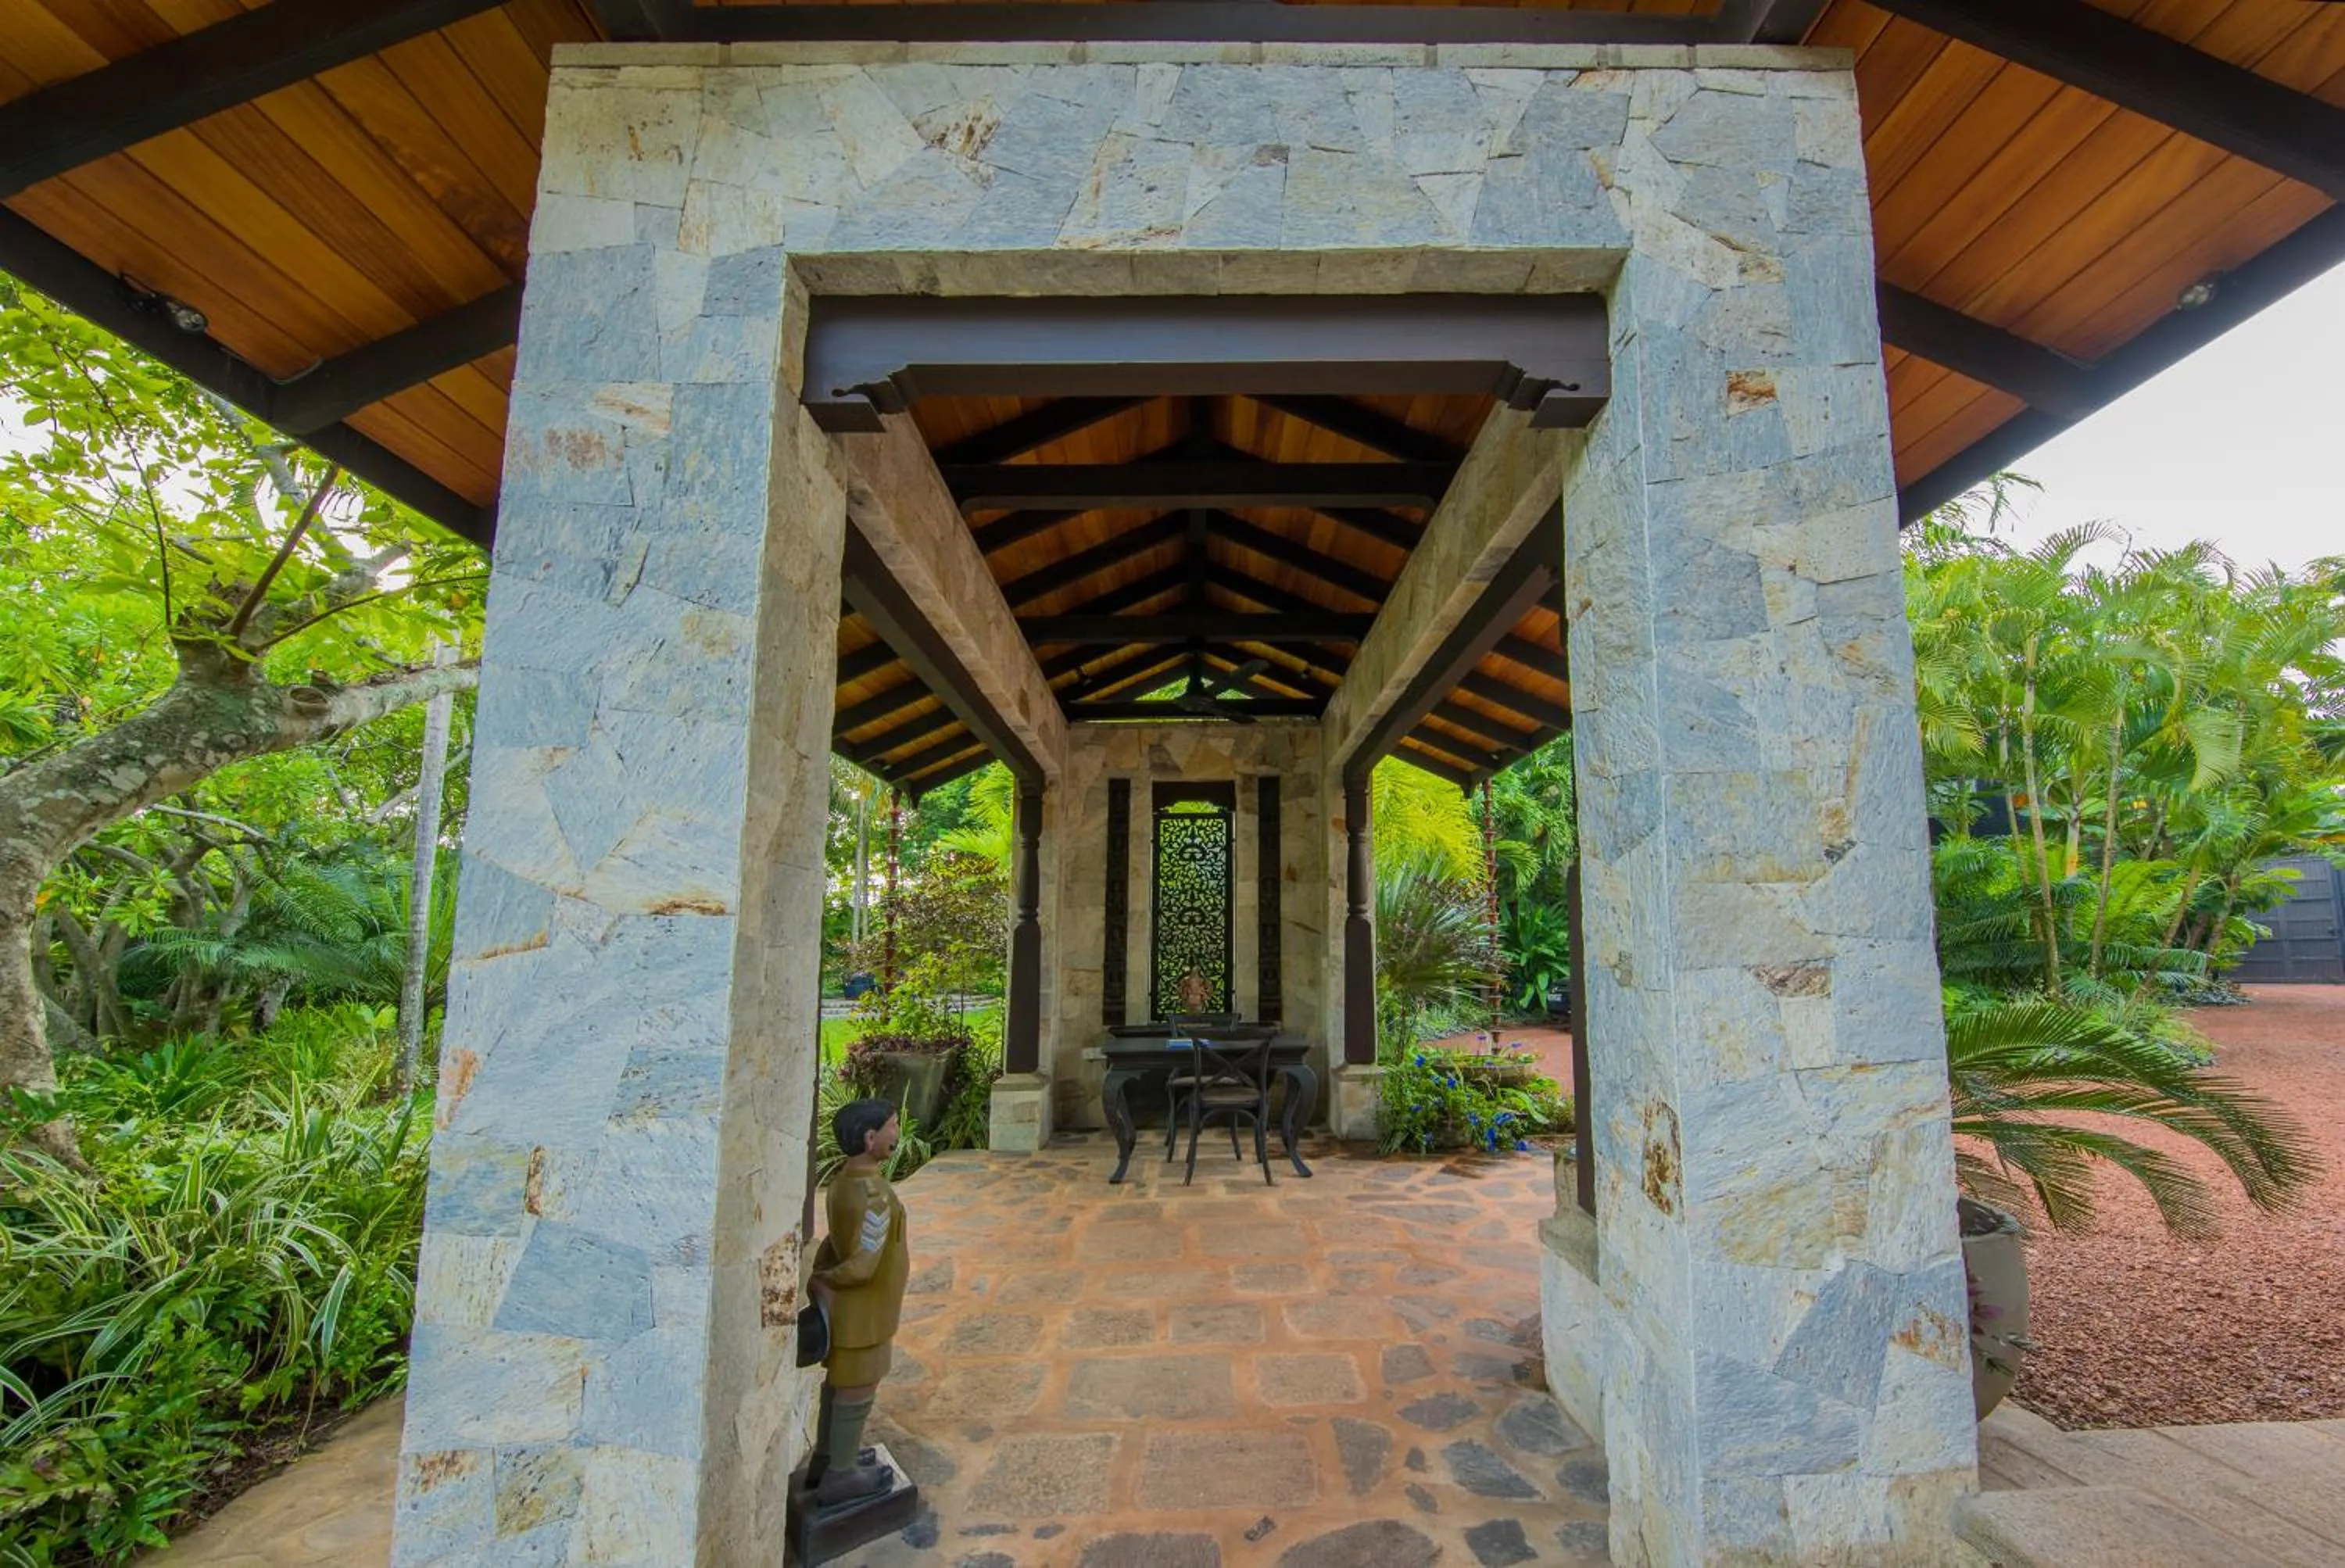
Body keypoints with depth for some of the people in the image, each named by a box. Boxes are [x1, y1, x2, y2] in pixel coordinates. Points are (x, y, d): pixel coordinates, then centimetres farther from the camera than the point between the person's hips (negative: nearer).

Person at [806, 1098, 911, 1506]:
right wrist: (821, 1280, -14)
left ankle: (825, 1459, 42)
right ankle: (840, 1477, 29)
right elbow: (862, 1266, -30)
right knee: (858, 1391, 11)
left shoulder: (844, 1181, -3)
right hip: (864, 1311, -9)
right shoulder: (875, 1196, -33)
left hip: (845, 1305, 9)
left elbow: (834, 1242, 6)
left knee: (839, 1381, 24)